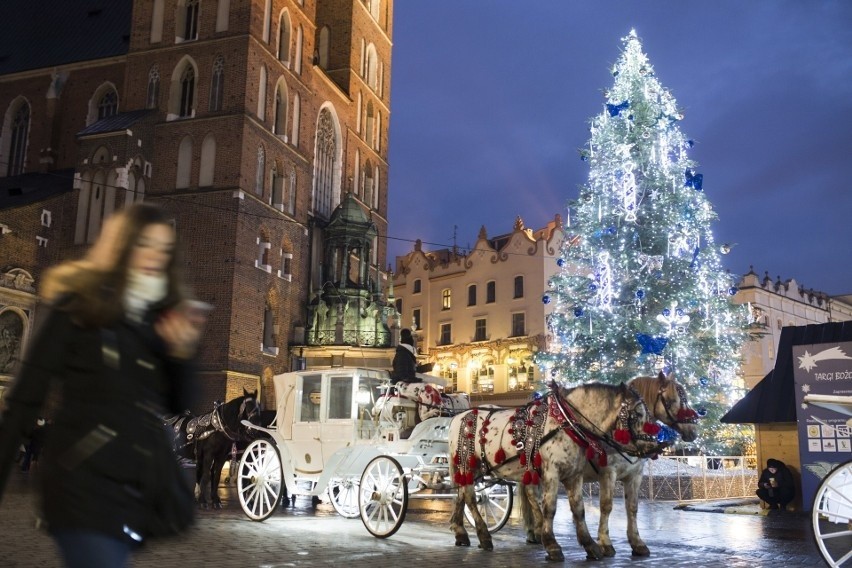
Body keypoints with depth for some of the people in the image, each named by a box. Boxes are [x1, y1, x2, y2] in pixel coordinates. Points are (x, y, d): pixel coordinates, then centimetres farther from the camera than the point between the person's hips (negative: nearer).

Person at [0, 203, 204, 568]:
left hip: (143, 483, 5)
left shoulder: (164, 316, 9)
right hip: (83, 480, -5)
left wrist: (182, 354, -9)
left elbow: (180, 404, 9)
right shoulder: (76, 305, -4)